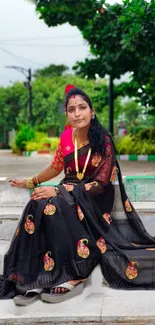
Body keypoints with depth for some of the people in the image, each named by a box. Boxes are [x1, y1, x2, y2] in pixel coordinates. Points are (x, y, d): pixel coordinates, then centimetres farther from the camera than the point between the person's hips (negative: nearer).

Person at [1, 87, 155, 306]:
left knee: (55, 206, -35)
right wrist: (31, 182, 27)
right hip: (68, 191, 5)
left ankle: (74, 276, -26)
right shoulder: (66, 137, 4)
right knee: (37, 206, -29)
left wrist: (58, 191, -24)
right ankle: (34, 278, -27)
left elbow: (101, 184, -17)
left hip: (95, 197, -4)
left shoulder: (103, 141, -12)